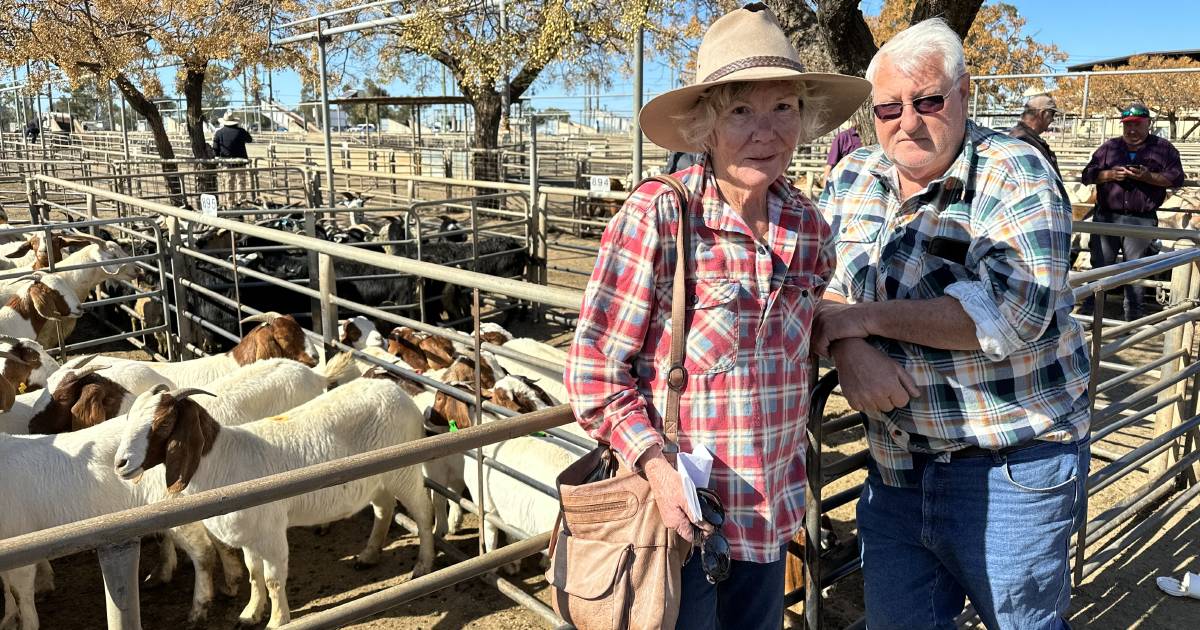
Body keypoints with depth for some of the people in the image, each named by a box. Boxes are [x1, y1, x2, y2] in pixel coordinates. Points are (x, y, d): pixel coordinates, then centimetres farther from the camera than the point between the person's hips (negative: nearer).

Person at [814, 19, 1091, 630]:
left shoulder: (1014, 174, -12)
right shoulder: (854, 177, 5)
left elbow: (1010, 311, -25)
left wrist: (866, 314, -20)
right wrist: (848, 348, -18)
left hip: (1011, 470, -5)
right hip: (895, 464, 5)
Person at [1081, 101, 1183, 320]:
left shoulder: (1163, 148, 8)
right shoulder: (1109, 147, 12)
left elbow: (1176, 178, 2)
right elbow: (1087, 175, 9)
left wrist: (1148, 176, -14)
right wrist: (1110, 174, -10)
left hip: (1141, 220, -1)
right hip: (1105, 218, 1)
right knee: (1099, 266, 5)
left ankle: (1133, 316, 13)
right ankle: (1089, 308, 12)